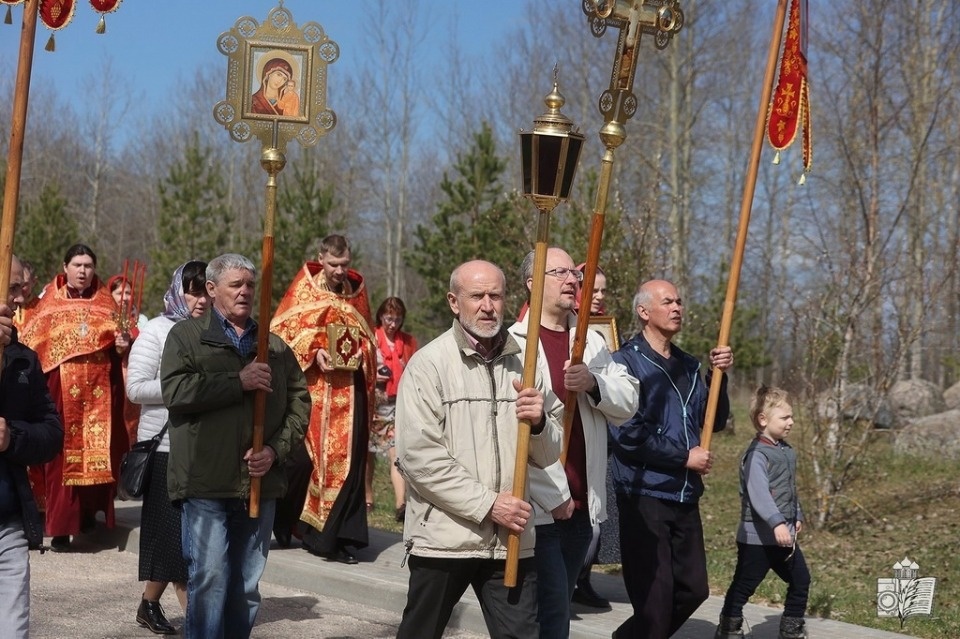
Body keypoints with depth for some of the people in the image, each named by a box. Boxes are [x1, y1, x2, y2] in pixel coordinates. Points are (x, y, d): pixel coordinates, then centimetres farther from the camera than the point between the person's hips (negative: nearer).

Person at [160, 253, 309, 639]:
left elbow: (299, 401, 12)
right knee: (209, 579, -7)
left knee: (247, 585, 11)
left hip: (260, 484, 4)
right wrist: (240, 382, -14)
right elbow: (175, 391, -12)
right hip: (206, 485, -4)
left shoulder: (274, 345, 15)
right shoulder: (186, 335, 4)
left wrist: (276, 449, -3)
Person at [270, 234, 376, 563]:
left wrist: (363, 357, 1)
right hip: (312, 387, -2)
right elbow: (284, 330, -1)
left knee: (346, 459, -3)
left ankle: (332, 537, 1)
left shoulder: (357, 291, 12)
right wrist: (314, 352, -16)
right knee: (303, 457, 0)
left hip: (349, 390, 3)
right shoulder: (304, 289, 3)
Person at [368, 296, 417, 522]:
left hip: (399, 405, 0)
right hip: (373, 404, 0)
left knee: (398, 452, -14)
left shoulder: (409, 342, 8)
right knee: (368, 451, 12)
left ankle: (401, 503, -23)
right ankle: (367, 496, 28)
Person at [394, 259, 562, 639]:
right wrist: (488, 504, -15)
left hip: (511, 540, 3)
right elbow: (419, 457, -13)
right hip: (443, 537, -3)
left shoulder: (524, 364, 8)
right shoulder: (429, 363, -4)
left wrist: (538, 424, -11)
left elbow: (548, 456, 10)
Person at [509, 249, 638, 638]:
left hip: (582, 504, 6)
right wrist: (552, 496, -15)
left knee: (556, 607, 14)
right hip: (536, 506, -6)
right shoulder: (513, 344, -8)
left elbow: (628, 404, 5)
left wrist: (594, 383, -16)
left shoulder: (592, 342, 13)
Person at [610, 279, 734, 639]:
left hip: (684, 496, 7)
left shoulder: (688, 365, 12)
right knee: (655, 598, -3)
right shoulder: (626, 361, -10)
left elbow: (715, 422, 12)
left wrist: (719, 376, -3)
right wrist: (684, 456, -14)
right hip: (644, 495, -7)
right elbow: (627, 434, -19)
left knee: (693, 589, 12)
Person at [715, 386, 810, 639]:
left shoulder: (787, 451, 11)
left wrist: (797, 516, 20)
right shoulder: (757, 454, -18)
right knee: (744, 586, 1)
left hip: (785, 535, 9)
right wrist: (777, 523, -38)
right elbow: (759, 494, -30)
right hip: (757, 536, -9)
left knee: (800, 580, 15)